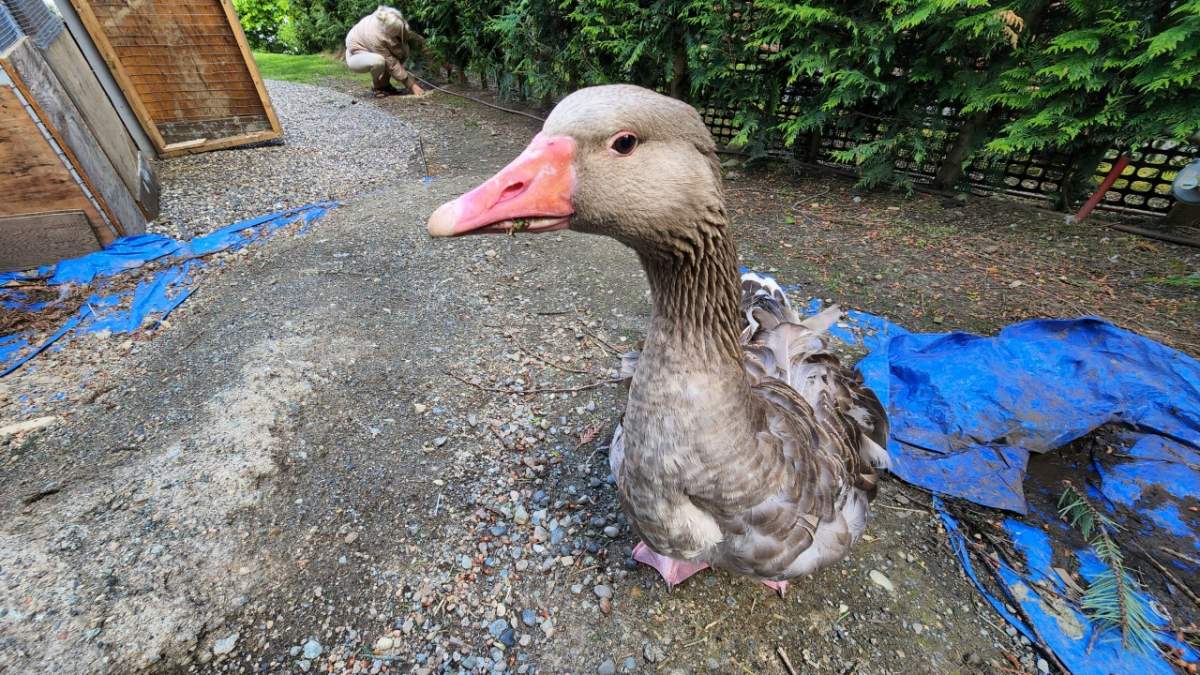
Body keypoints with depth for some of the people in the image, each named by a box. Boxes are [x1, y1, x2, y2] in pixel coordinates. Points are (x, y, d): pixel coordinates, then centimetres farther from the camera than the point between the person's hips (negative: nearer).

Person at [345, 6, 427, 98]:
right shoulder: (375, 36, -39)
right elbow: (391, 64, -35)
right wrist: (412, 85, -35)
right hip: (355, 56, -8)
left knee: (404, 49, -13)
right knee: (378, 61, -40)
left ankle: (384, 84, 1)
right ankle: (377, 87, -8)